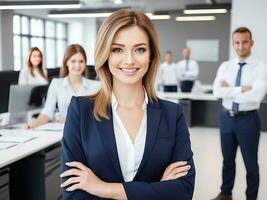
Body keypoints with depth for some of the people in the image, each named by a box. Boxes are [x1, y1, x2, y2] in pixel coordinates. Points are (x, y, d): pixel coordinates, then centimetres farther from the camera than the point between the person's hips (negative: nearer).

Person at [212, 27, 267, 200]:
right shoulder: (225, 66, 2)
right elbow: (217, 92, -12)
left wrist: (229, 90, -16)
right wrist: (241, 90, -20)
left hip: (248, 119, -4)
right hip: (227, 117, 4)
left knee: (251, 162, 9)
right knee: (228, 159, 19)